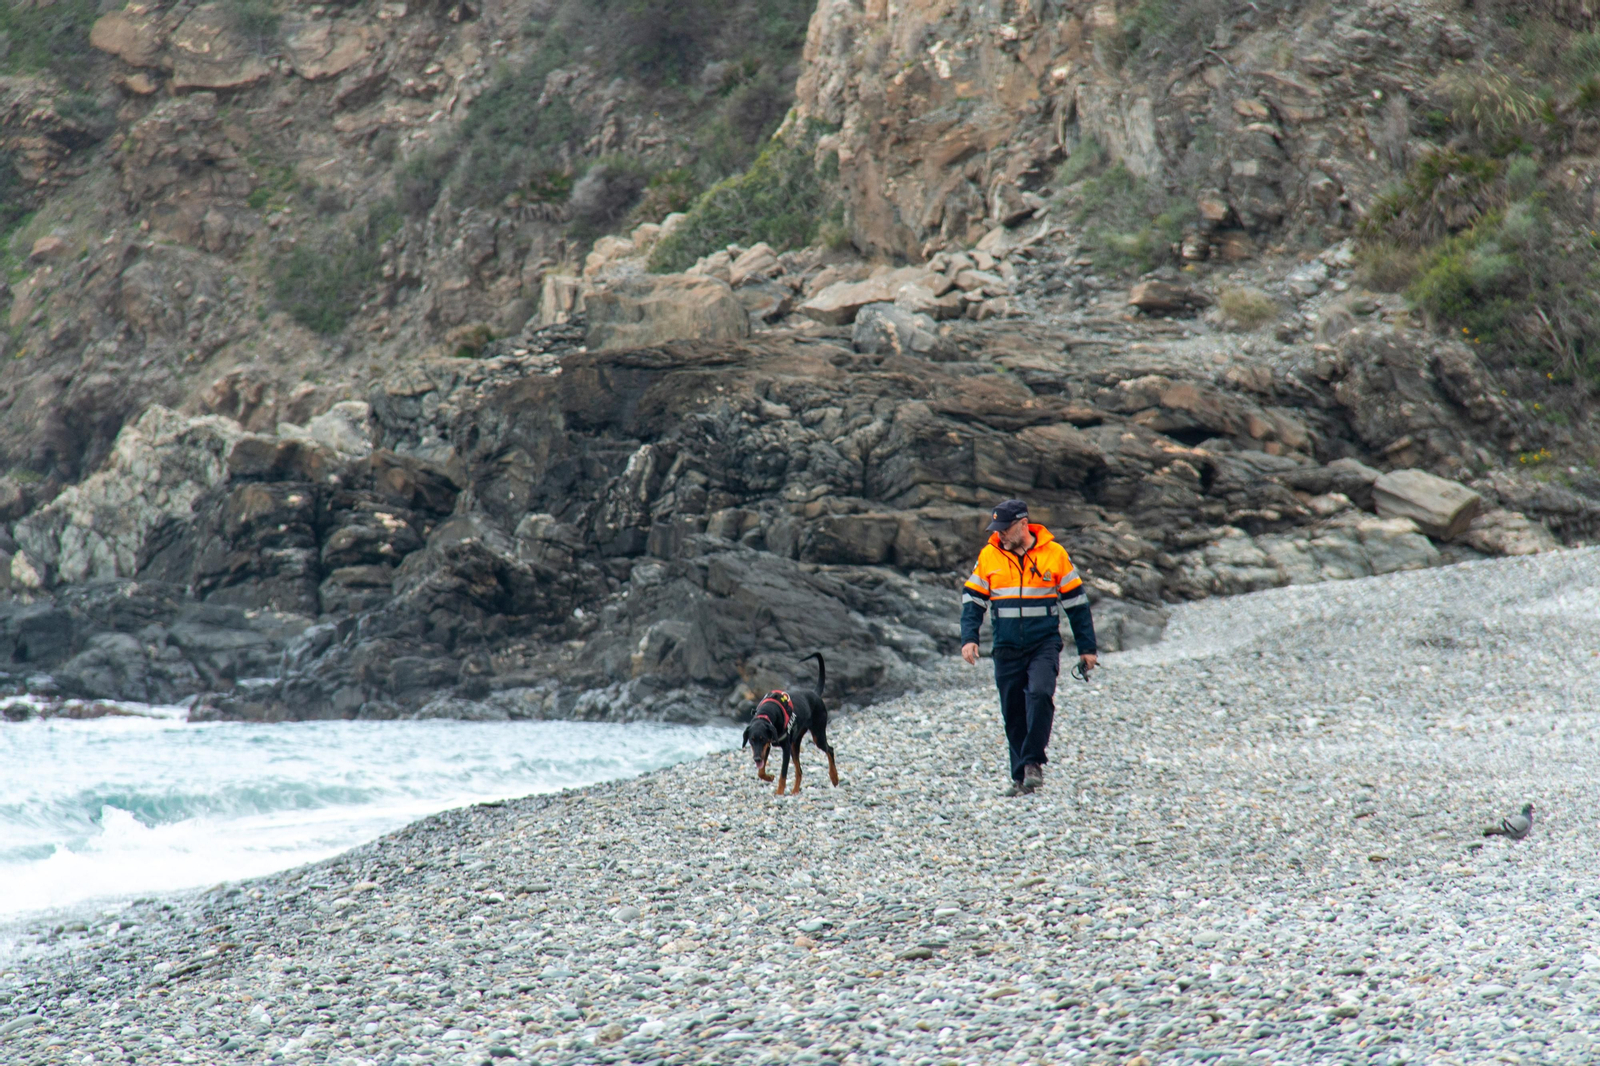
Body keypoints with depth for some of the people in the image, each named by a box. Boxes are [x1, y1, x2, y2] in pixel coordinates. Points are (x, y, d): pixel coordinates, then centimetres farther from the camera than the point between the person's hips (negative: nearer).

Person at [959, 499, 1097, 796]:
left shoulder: (1054, 553, -1)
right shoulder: (989, 555, 4)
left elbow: (1076, 601, 5)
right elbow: (973, 599, 8)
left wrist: (1086, 648, 6)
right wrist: (969, 638, -6)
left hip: (1044, 644, -2)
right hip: (1007, 648, 3)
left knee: (1040, 694, -24)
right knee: (1013, 712, 4)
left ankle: (1033, 763, -15)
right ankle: (1021, 776, 14)